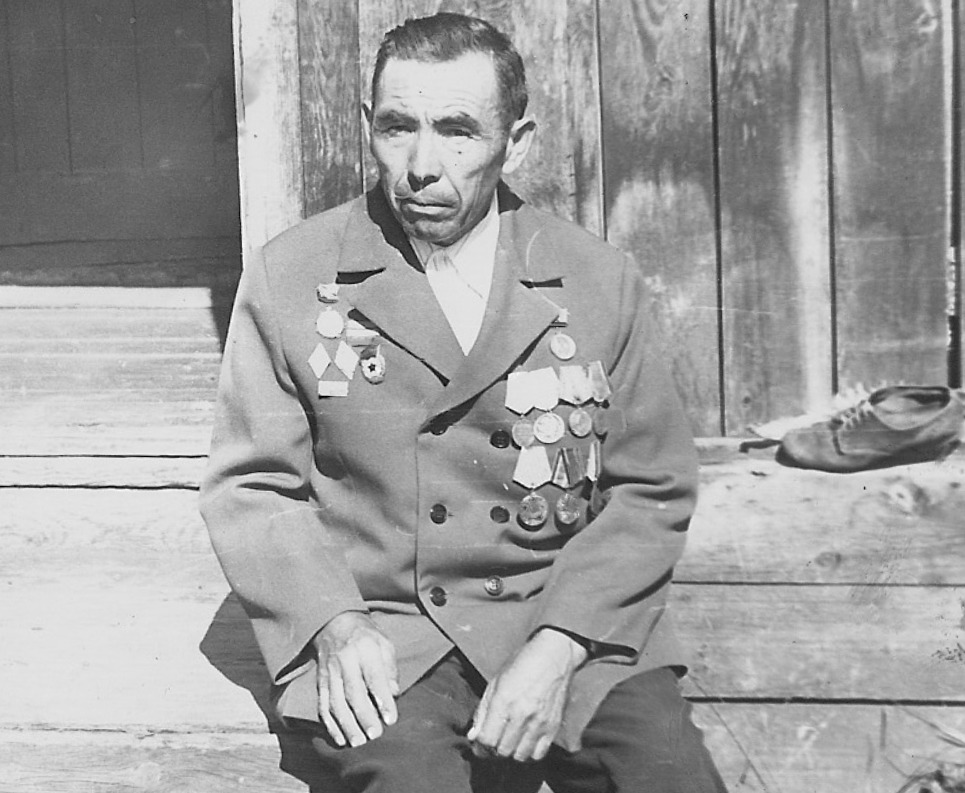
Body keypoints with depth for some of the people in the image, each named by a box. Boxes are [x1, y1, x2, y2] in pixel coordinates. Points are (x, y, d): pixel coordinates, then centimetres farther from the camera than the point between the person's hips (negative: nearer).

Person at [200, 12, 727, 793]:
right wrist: (335, 625, -13)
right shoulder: (290, 277, 0)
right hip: (379, 633, -1)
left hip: (575, 627, 2)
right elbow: (253, 486, 3)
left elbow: (652, 490, 3)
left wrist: (558, 646, -11)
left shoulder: (601, 280, 2)